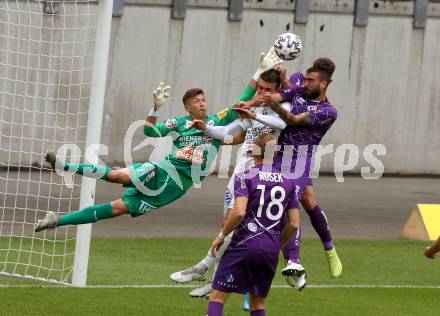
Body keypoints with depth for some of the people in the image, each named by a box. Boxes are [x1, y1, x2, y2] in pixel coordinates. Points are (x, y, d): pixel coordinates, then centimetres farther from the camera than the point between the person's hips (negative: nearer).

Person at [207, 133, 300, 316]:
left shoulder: (245, 176, -3)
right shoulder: (288, 182, 12)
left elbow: (239, 212, -17)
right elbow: (294, 224, 10)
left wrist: (222, 235, -2)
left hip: (244, 244, -4)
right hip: (271, 251, 5)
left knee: (217, 296, -1)